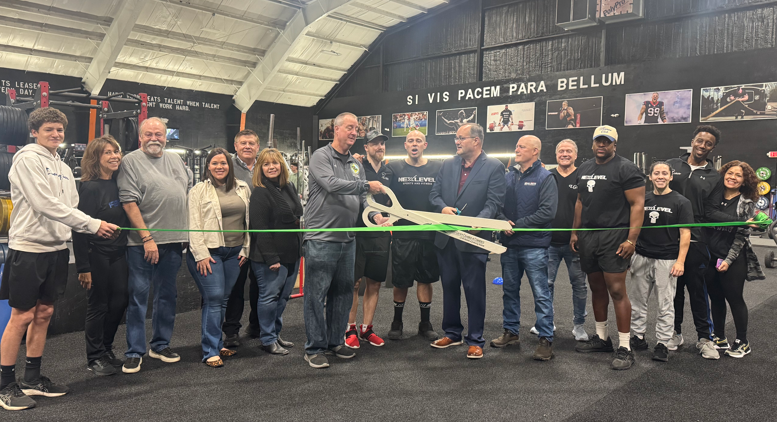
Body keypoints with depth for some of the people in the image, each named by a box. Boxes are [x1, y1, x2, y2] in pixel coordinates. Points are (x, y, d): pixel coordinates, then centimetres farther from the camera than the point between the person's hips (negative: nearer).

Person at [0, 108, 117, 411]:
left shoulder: (63, 168, 15)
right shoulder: (27, 159, -8)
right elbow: (45, 205, -18)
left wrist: (98, 228, -5)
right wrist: (93, 225, -18)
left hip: (57, 248, 7)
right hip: (28, 247, -7)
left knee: (44, 313, 12)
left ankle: (32, 379, 24)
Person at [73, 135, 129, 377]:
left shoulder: (118, 184, 7)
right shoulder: (90, 188, -13)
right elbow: (80, 228, -15)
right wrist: (83, 267, -18)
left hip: (118, 253, 6)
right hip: (97, 255, -6)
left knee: (119, 302, 11)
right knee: (98, 306, 4)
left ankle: (106, 349, 29)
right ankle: (95, 358, 19)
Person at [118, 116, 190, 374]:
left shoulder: (176, 160, 14)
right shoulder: (131, 161, -5)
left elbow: (188, 193, 20)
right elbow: (129, 203, -12)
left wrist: (187, 232, 12)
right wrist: (147, 238, -16)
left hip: (174, 239, 6)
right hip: (143, 241, -6)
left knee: (167, 295, 13)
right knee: (138, 295, -1)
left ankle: (161, 345, 26)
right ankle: (134, 353, 9)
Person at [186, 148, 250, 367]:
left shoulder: (242, 188, 10)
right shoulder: (199, 190, -1)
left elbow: (248, 220, 14)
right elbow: (194, 225, -6)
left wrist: (245, 249, 9)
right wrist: (201, 254, -12)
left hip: (234, 252, 4)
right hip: (208, 252, -4)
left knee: (224, 299, 10)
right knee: (214, 298, -9)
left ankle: (217, 343, 22)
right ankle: (210, 351, -3)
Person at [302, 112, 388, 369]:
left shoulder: (356, 164, 17)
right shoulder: (321, 156, -5)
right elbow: (332, 184, -21)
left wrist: (375, 215, -1)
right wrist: (367, 185, -17)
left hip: (347, 240, 8)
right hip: (321, 239, -7)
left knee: (343, 293, 14)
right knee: (316, 295, -1)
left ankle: (335, 341, 27)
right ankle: (314, 348, 9)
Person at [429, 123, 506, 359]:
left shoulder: (494, 167, -4)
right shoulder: (448, 165, 12)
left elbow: (494, 202, -11)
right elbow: (434, 193, 12)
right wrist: (442, 208, -10)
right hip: (446, 238, 5)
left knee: (474, 290, 3)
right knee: (449, 287, 15)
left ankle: (475, 340, 15)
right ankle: (452, 333, 30)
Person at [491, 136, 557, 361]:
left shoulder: (545, 178, -5)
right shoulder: (509, 177, 11)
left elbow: (547, 212, -14)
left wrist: (517, 225, -15)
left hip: (534, 246, -6)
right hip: (510, 244, 6)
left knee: (541, 293, -1)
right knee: (510, 290, 14)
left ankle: (546, 340, 6)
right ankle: (510, 332, 28)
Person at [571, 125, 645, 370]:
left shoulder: (626, 169, -7)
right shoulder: (584, 169, 16)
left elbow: (637, 205, -11)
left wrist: (631, 239, -18)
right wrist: (575, 232, 17)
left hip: (614, 237, -7)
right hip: (587, 237, 7)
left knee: (617, 291, -9)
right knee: (596, 288, 14)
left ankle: (624, 348, -2)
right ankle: (601, 338, 27)